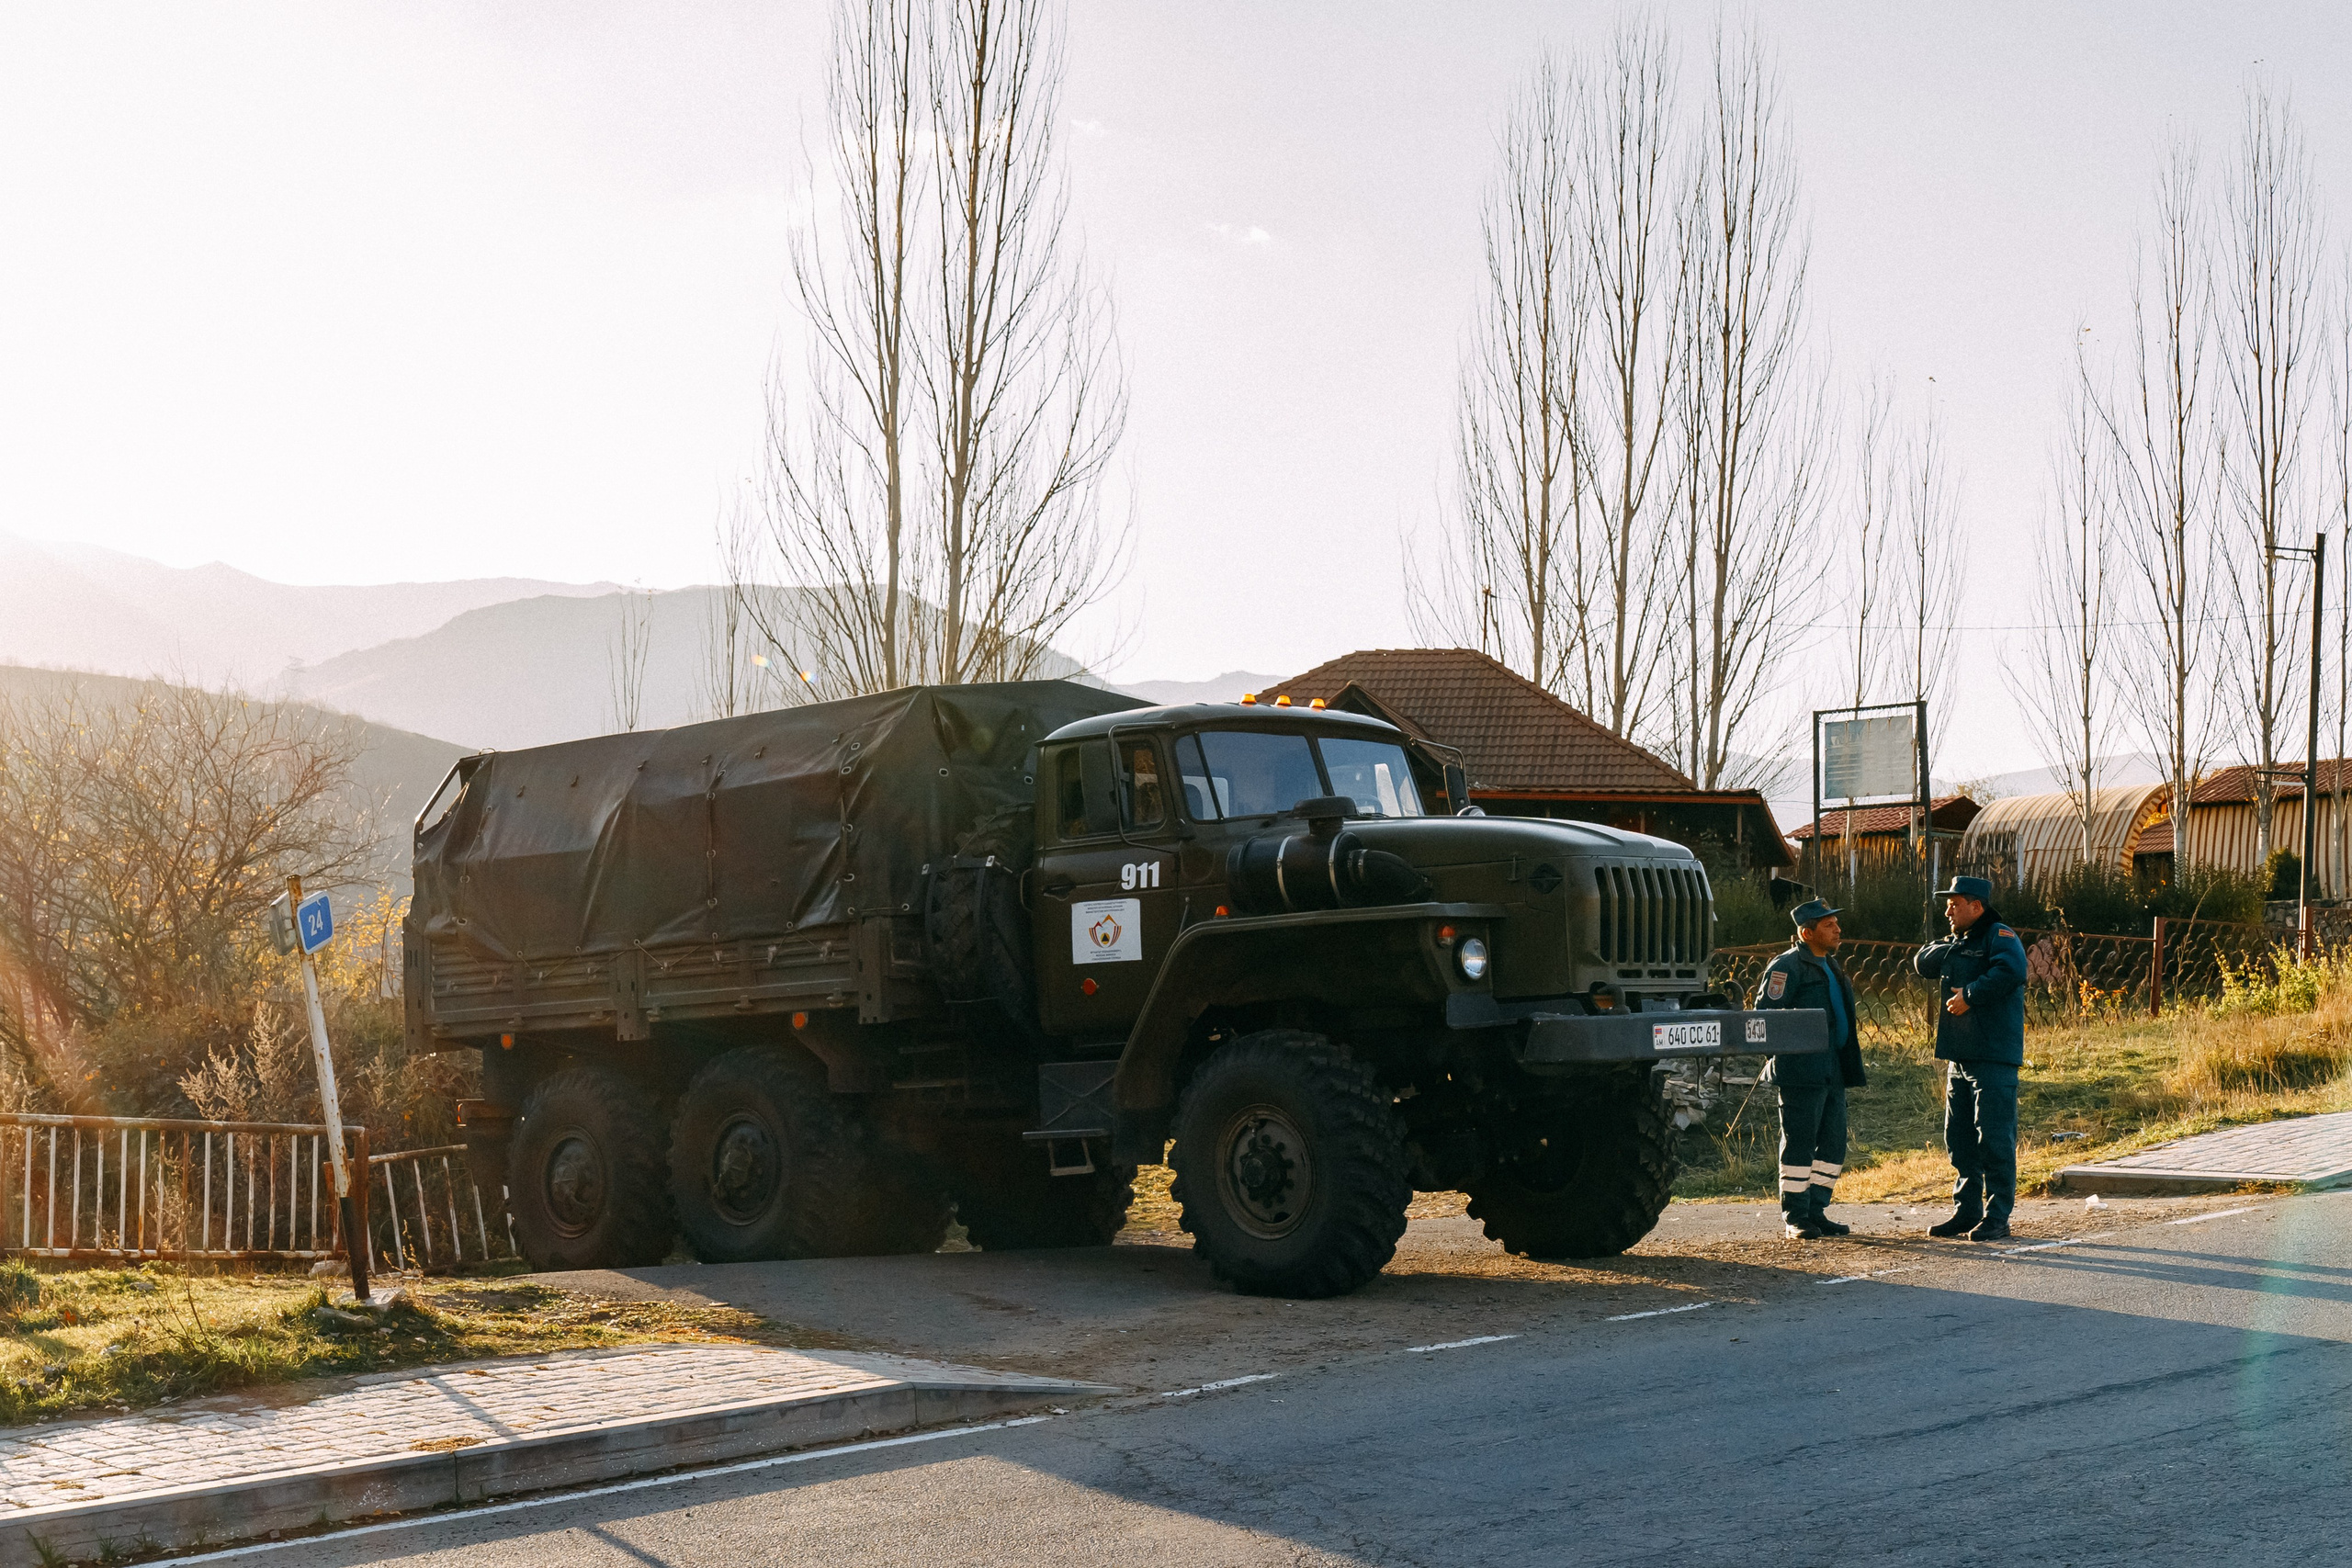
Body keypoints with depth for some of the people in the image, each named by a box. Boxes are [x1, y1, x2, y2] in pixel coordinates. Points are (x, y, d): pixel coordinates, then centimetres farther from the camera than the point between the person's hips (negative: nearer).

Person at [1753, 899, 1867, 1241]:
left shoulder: (1830, 965, 20)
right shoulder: (1788, 966, -9)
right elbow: (1766, 1013, -15)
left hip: (1832, 1070, 9)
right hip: (1802, 1071, -9)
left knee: (1833, 1144, 9)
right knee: (1799, 1144, -5)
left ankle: (1816, 1212, 17)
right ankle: (1794, 1218, 1)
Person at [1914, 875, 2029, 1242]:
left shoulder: (2000, 937, -7)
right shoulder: (1959, 944, 21)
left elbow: (2010, 972, -26)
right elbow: (1923, 963, 13)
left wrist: (1969, 995, -19)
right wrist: (1950, 948, -3)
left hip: (1994, 1057, -9)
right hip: (1960, 1056, 10)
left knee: (1994, 1139, -8)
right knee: (1959, 1140, 13)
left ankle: (1997, 1219, -6)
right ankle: (1967, 1211, 21)